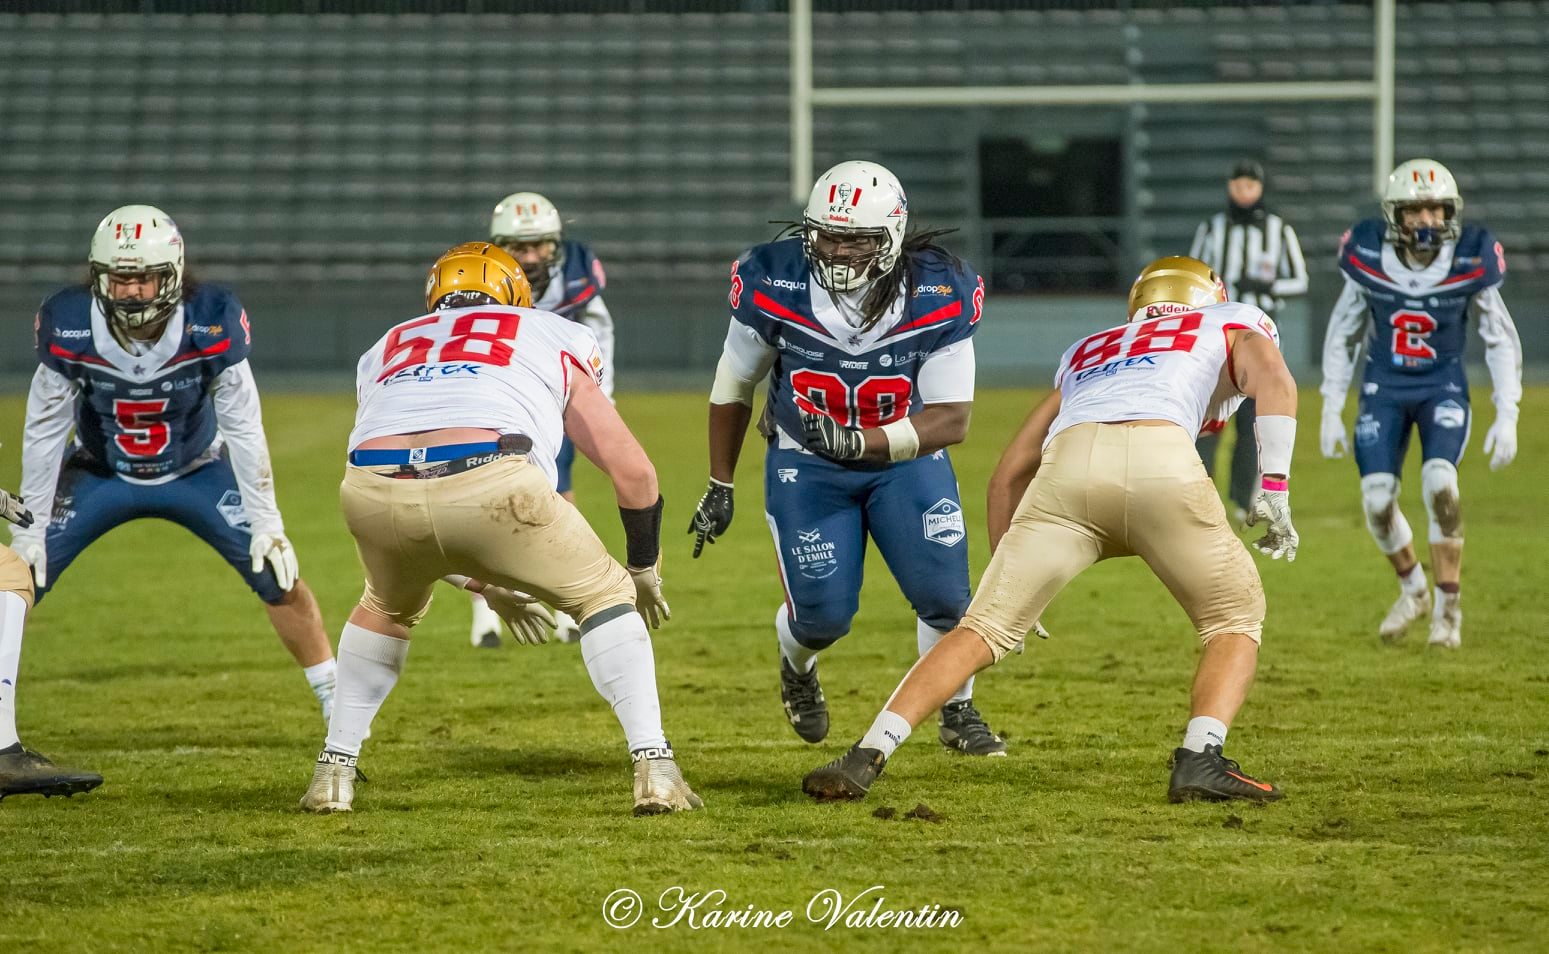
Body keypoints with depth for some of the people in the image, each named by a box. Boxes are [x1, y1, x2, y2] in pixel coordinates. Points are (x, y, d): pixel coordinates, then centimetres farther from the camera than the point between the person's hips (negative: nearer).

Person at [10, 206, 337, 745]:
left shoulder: (211, 324, -27)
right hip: (99, 473, 0)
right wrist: (30, 527, -12)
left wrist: (266, 522, -16)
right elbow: (44, 431, -13)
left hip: (197, 473, 0)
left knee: (277, 574, -11)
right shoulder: (68, 328, -25)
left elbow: (243, 427, -17)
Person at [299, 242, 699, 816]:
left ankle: (333, 774, 33)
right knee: (604, 596, 21)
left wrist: (486, 587, 52)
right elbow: (633, 472, 29)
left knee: (389, 608, 36)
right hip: (487, 483, -3)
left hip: (373, 491, 3)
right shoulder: (552, 339, 31)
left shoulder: (385, 353, 38)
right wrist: (645, 571, 46)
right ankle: (654, 771, 10)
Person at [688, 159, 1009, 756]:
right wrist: (719, 487, 3)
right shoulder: (774, 283, -21)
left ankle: (958, 713, 18)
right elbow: (733, 388, -4)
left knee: (943, 594, -11)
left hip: (907, 456, 0)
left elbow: (952, 419, -21)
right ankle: (797, 666, 31)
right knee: (823, 614, -9)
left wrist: (861, 441, -36)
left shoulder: (939, 295, -23)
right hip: (806, 462, 0)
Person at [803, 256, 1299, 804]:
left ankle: (867, 756, -3)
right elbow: (1273, 378, 8)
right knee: (1234, 619, 18)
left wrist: (1006, 582, 43)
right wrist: (1274, 490, 4)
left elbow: (1009, 473, 37)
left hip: (1068, 458, 3)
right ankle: (1200, 759, -3)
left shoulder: (1085, 354, 42)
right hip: (1161, 461, -3)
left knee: (984, 629, 10)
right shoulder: (1232, 324, 33)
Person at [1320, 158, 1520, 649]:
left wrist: (1506, 417, -8)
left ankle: (1448, 607, -10)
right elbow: (1343, 335, 2)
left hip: (1443, 388, -1)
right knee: (1377, 498, -9)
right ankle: (1412, 589, 20)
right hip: (1384, 389, 1)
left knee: (1439, 480, -23)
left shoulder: (1470, 262, -15)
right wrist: (1331, 411, 3)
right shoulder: (1368, 258, -12)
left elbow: (1501, 341, -3)